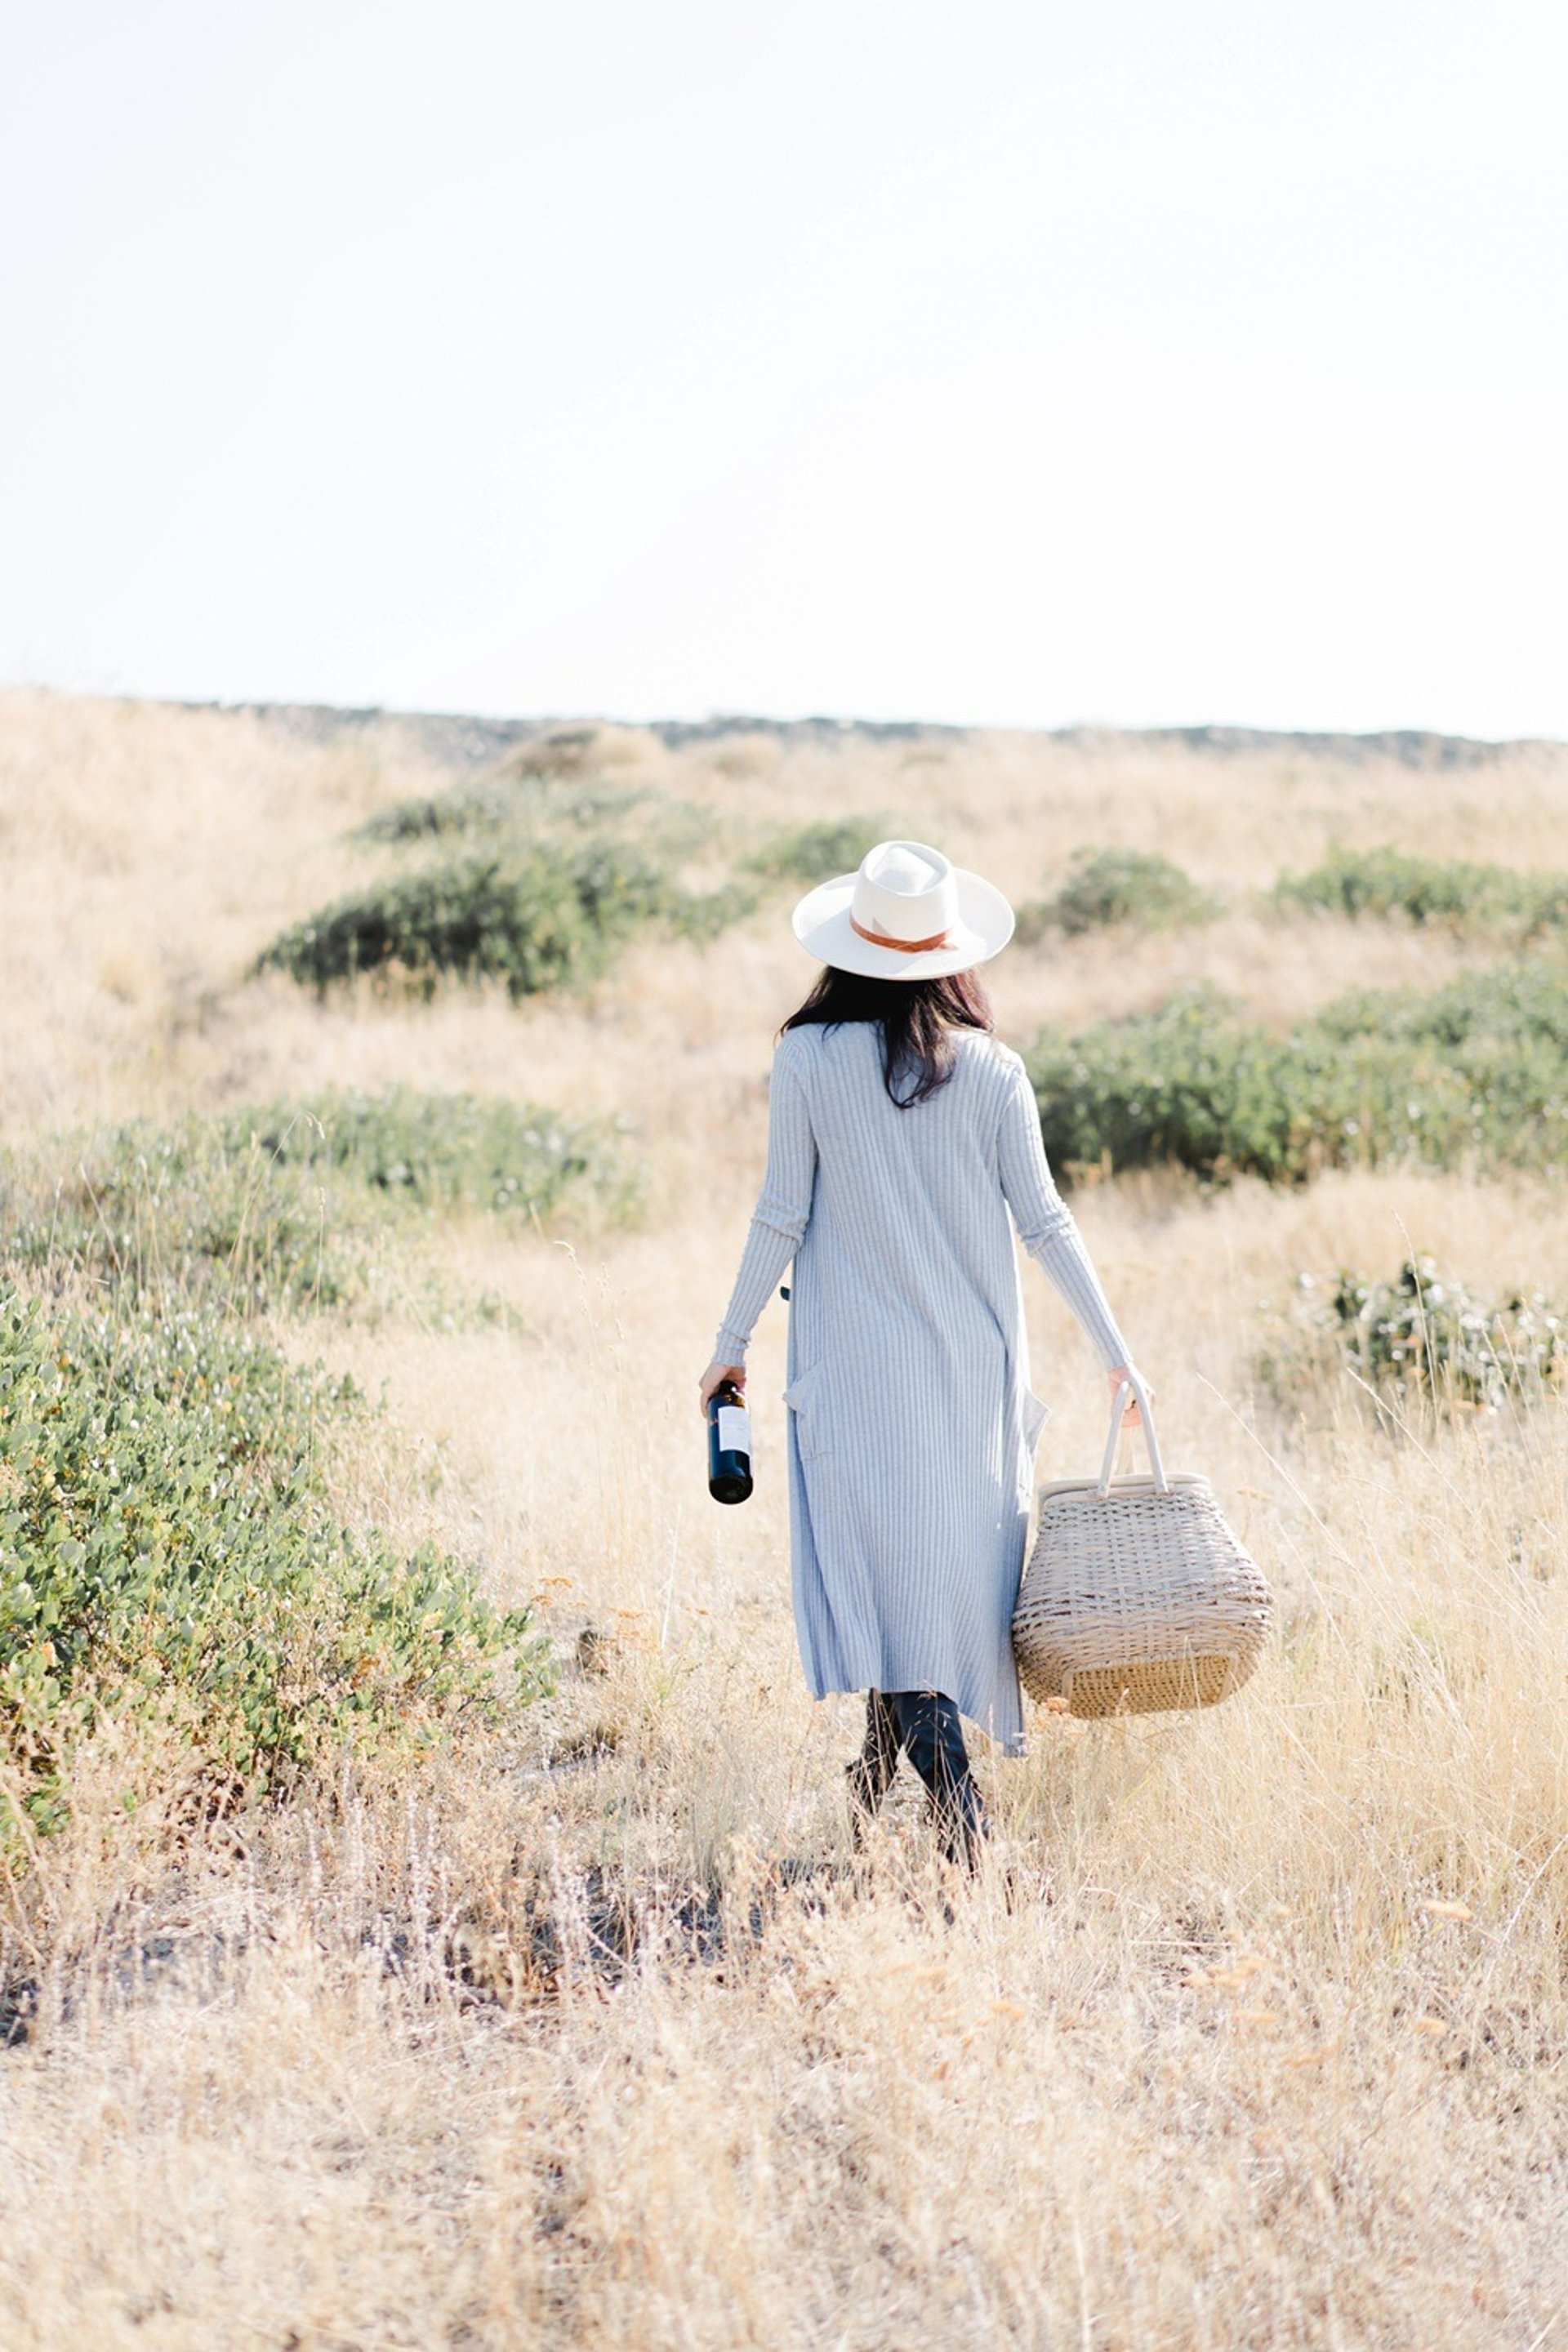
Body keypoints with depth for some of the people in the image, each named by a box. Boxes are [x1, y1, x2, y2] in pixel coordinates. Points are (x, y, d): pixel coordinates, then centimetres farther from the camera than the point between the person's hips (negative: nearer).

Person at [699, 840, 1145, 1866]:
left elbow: (782, 1216, -5)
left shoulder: (808, 1058, -8)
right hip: (971, 1357, 2)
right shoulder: (989, 1067, -4)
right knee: (955, 1551, 14)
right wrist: (1113, 1343, 7)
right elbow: (1043, 1220, -2)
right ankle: (890, 1761, 23)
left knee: (874, 1557, 1)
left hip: (853, 1358, -2)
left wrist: (733, 1341, 6)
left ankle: (940, 1757, -17)